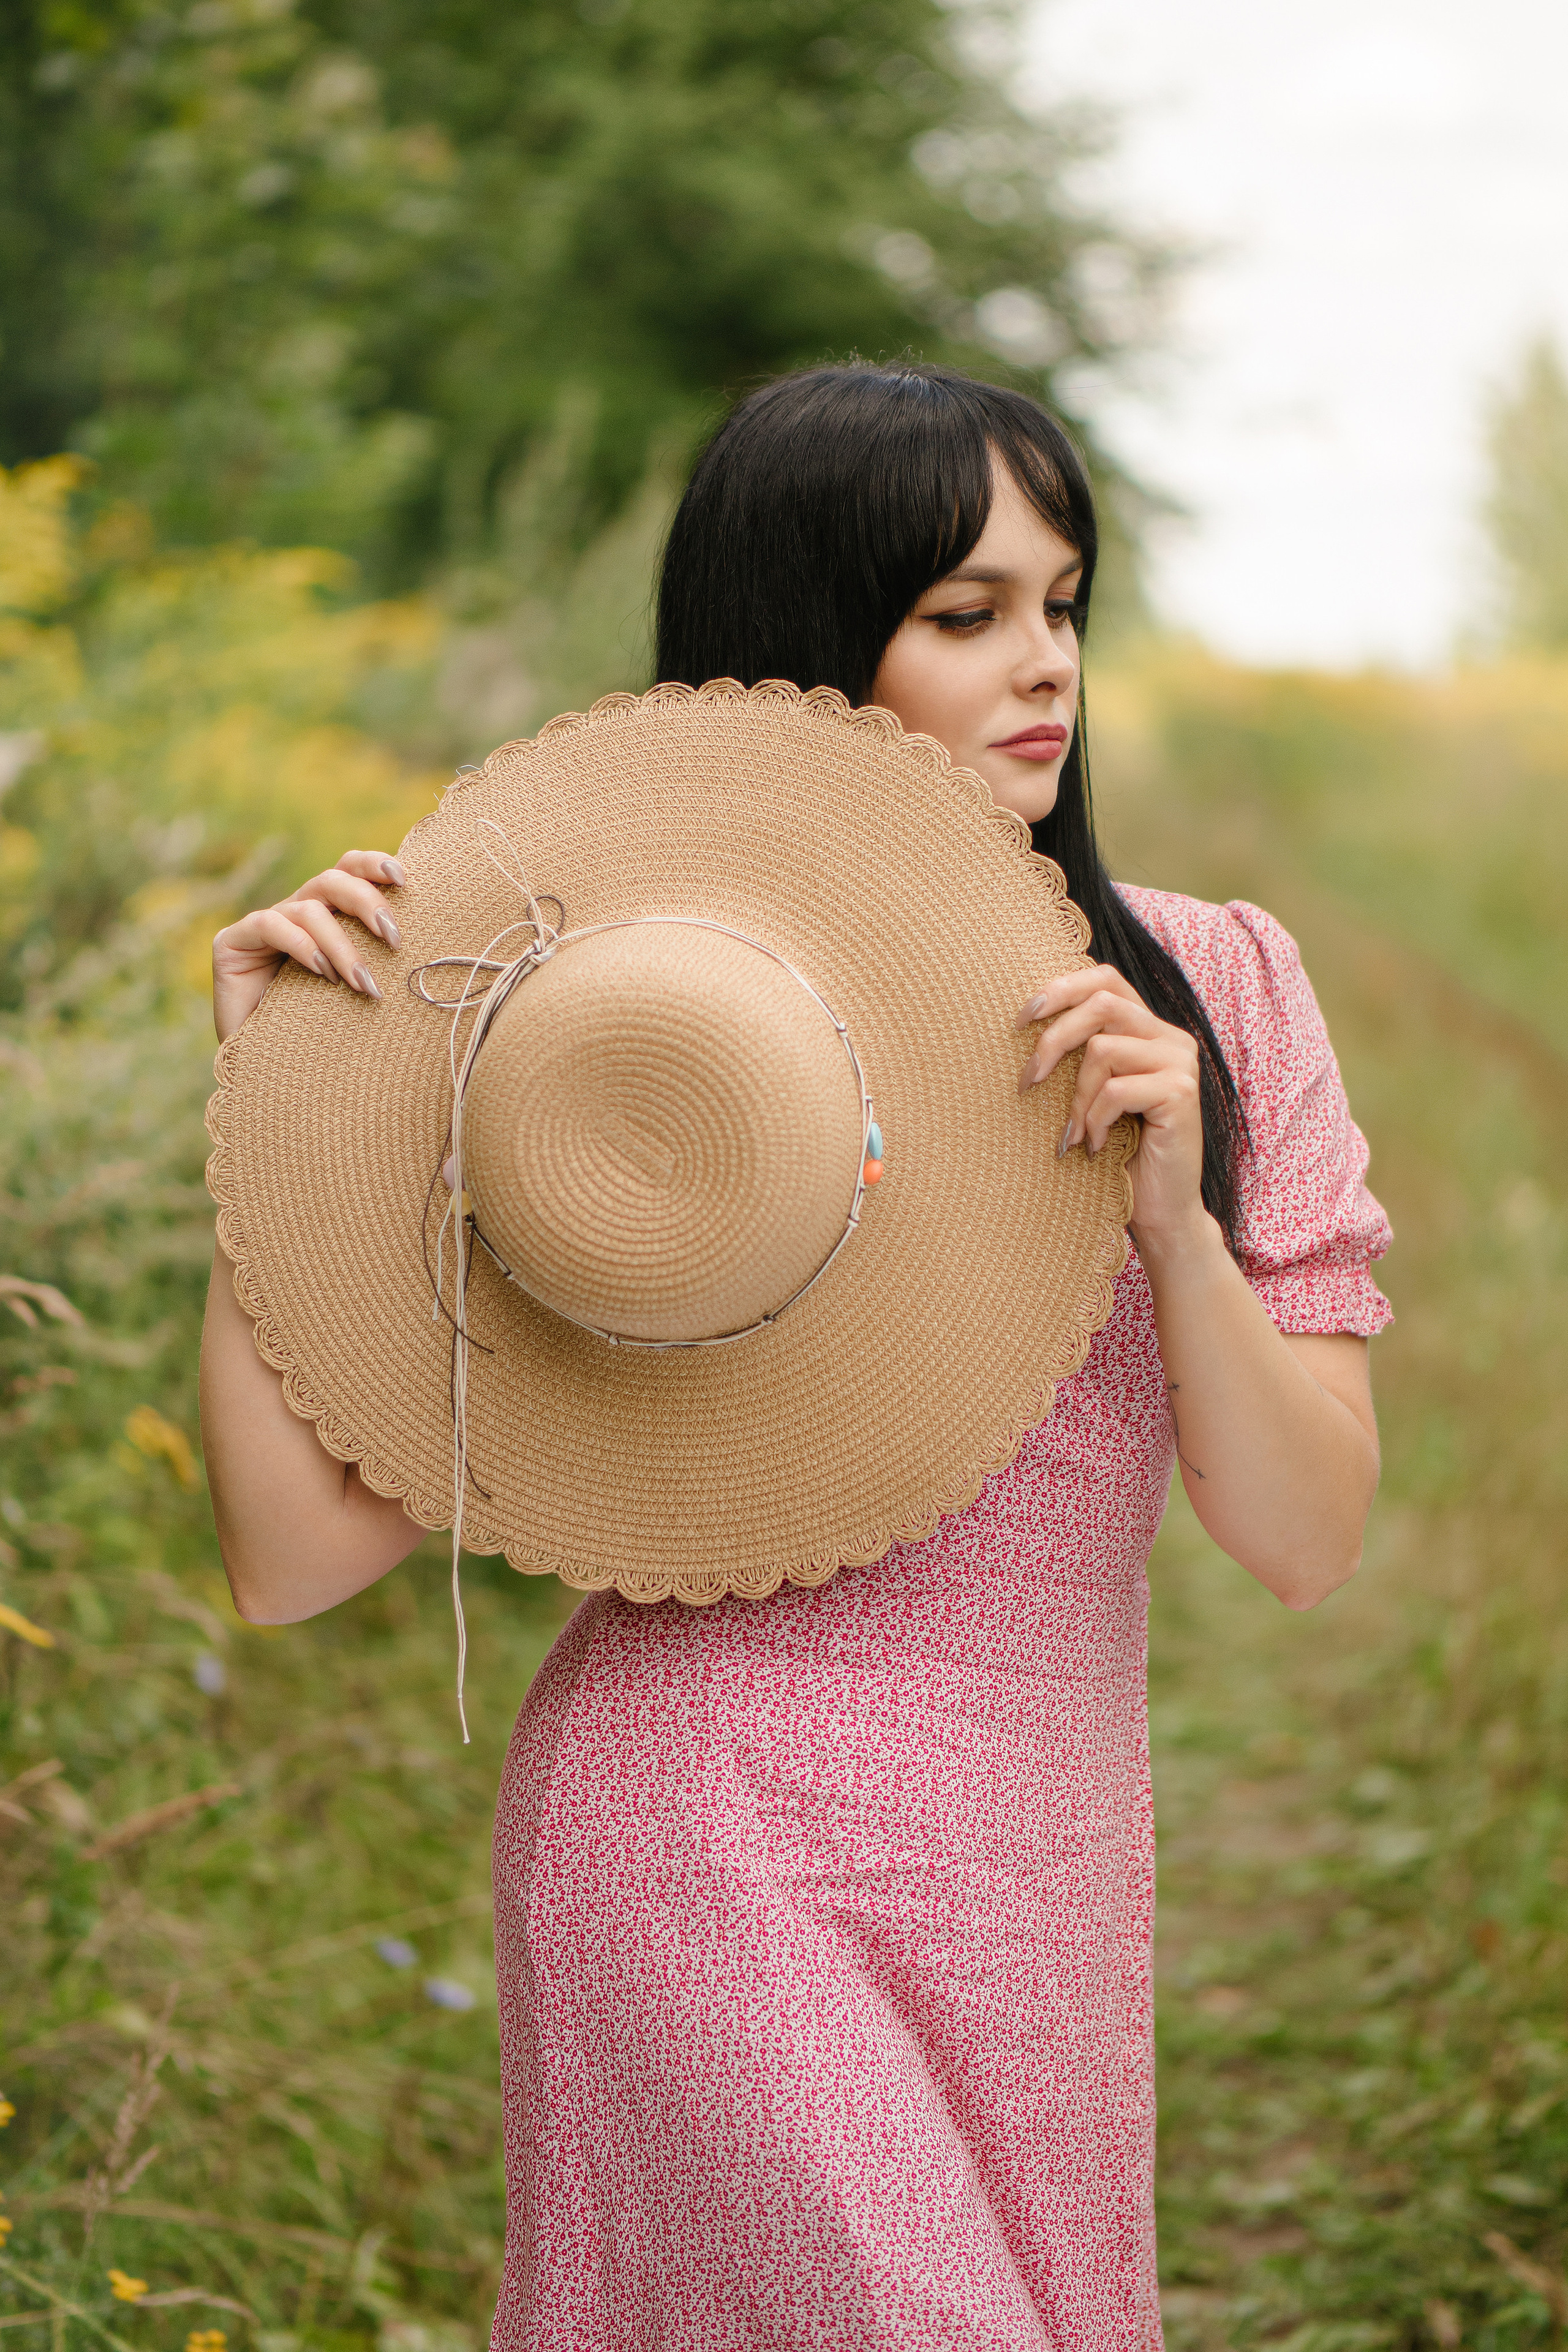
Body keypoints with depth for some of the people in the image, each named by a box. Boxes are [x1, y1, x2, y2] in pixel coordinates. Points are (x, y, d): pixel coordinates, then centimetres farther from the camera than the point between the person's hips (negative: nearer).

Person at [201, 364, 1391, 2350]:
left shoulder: (1210, 988, 4)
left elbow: (1305, 1541, 0)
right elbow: (294, 1558, -7)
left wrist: (1173, 1213, -16)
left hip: (1045, 1886, 4)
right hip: (721, 1842, -4)